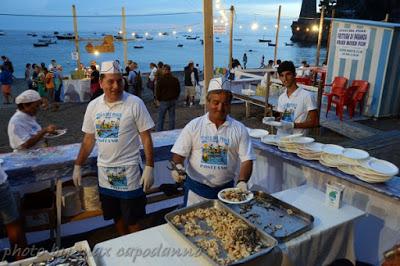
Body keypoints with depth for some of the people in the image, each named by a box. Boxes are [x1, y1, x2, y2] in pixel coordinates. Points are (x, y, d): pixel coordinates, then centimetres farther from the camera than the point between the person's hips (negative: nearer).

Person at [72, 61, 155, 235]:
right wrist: (78, 166, 12)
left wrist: (149, 167, -13)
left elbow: (146, 137, -9)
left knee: (133, 220, 5)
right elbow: (89, 139, 11)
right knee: (117, 216, 17)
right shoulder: (93, 106, 2)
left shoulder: (135, 103, -10)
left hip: (129, 171, -4)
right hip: (104, 172, 4)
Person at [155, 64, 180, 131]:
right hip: (173, 101, 4)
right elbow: (178, 90, 10)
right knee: (171, 117, 9)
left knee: (161, 118, 4)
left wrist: (158, 99, 8)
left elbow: (157, 91, -7)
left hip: (163, 101, -4)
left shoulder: (161, 80, -11)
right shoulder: (175, 80, 2)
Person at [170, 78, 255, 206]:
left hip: (226, 190, 1)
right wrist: (177, 166, -22)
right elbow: (178, 153, -2)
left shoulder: (239, 129, -1)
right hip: (196, 190, -1)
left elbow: (246, 159, -3)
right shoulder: (193, 126, -2)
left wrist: (242, 181, -18)